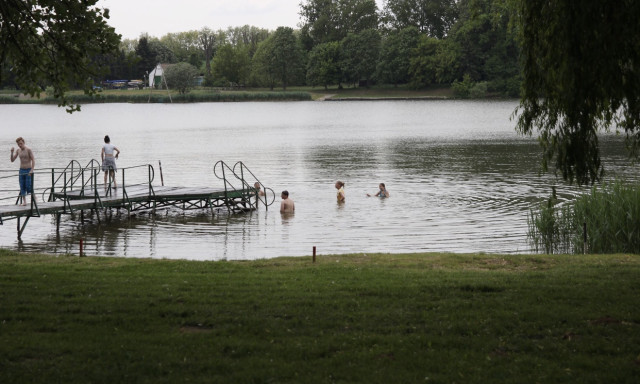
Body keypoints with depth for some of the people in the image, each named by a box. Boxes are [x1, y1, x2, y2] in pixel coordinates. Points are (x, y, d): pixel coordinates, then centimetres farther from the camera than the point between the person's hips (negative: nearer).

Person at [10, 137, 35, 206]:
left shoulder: (28, 150, -11)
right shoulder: (18, 150, 6)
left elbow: (33, 160, -13)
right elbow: (12, 160, 6)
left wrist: (32, 170, -22)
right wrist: (12, 152, -10)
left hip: (28, 171, -5)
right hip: (21, 171, 5)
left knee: (28, 187, -8)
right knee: (22, 187, 3)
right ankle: (24, 202, 7)